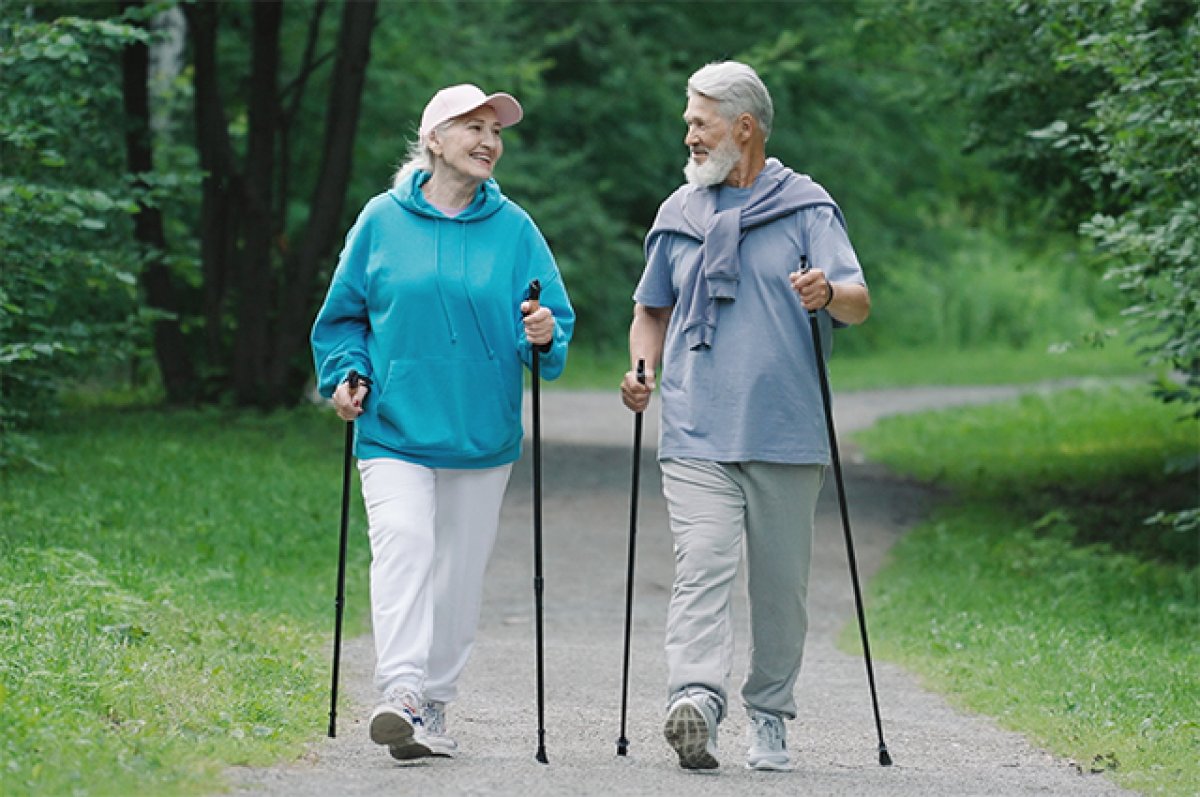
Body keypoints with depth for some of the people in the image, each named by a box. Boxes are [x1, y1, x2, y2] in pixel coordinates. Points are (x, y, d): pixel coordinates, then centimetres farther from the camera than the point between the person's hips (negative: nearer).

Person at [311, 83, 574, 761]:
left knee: (461, 569, 6)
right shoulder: (383, 220, 3)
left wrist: (545, 336, -15)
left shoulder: (514, 228, 5)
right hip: (396, 427, -2)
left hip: (483, 435, 2)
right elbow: (343, 314, 11)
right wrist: (345, 374, -4)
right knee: (403, 544, -21)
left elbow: (557, 318, 7)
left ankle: (434, 705, 17)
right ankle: (402, 694, -30)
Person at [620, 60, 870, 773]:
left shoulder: (807, 208, 3)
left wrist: (830, 295, -29)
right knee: (702, 568, -16)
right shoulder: (679, 215, 15)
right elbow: (652, 308, 27)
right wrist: (642, 372, 8)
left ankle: (771, 717, 17)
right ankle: (696, 701, -29)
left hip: (786, 438, -1)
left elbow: (859, 303, -5)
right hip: (697, 437, 1)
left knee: (781, 583, 5)